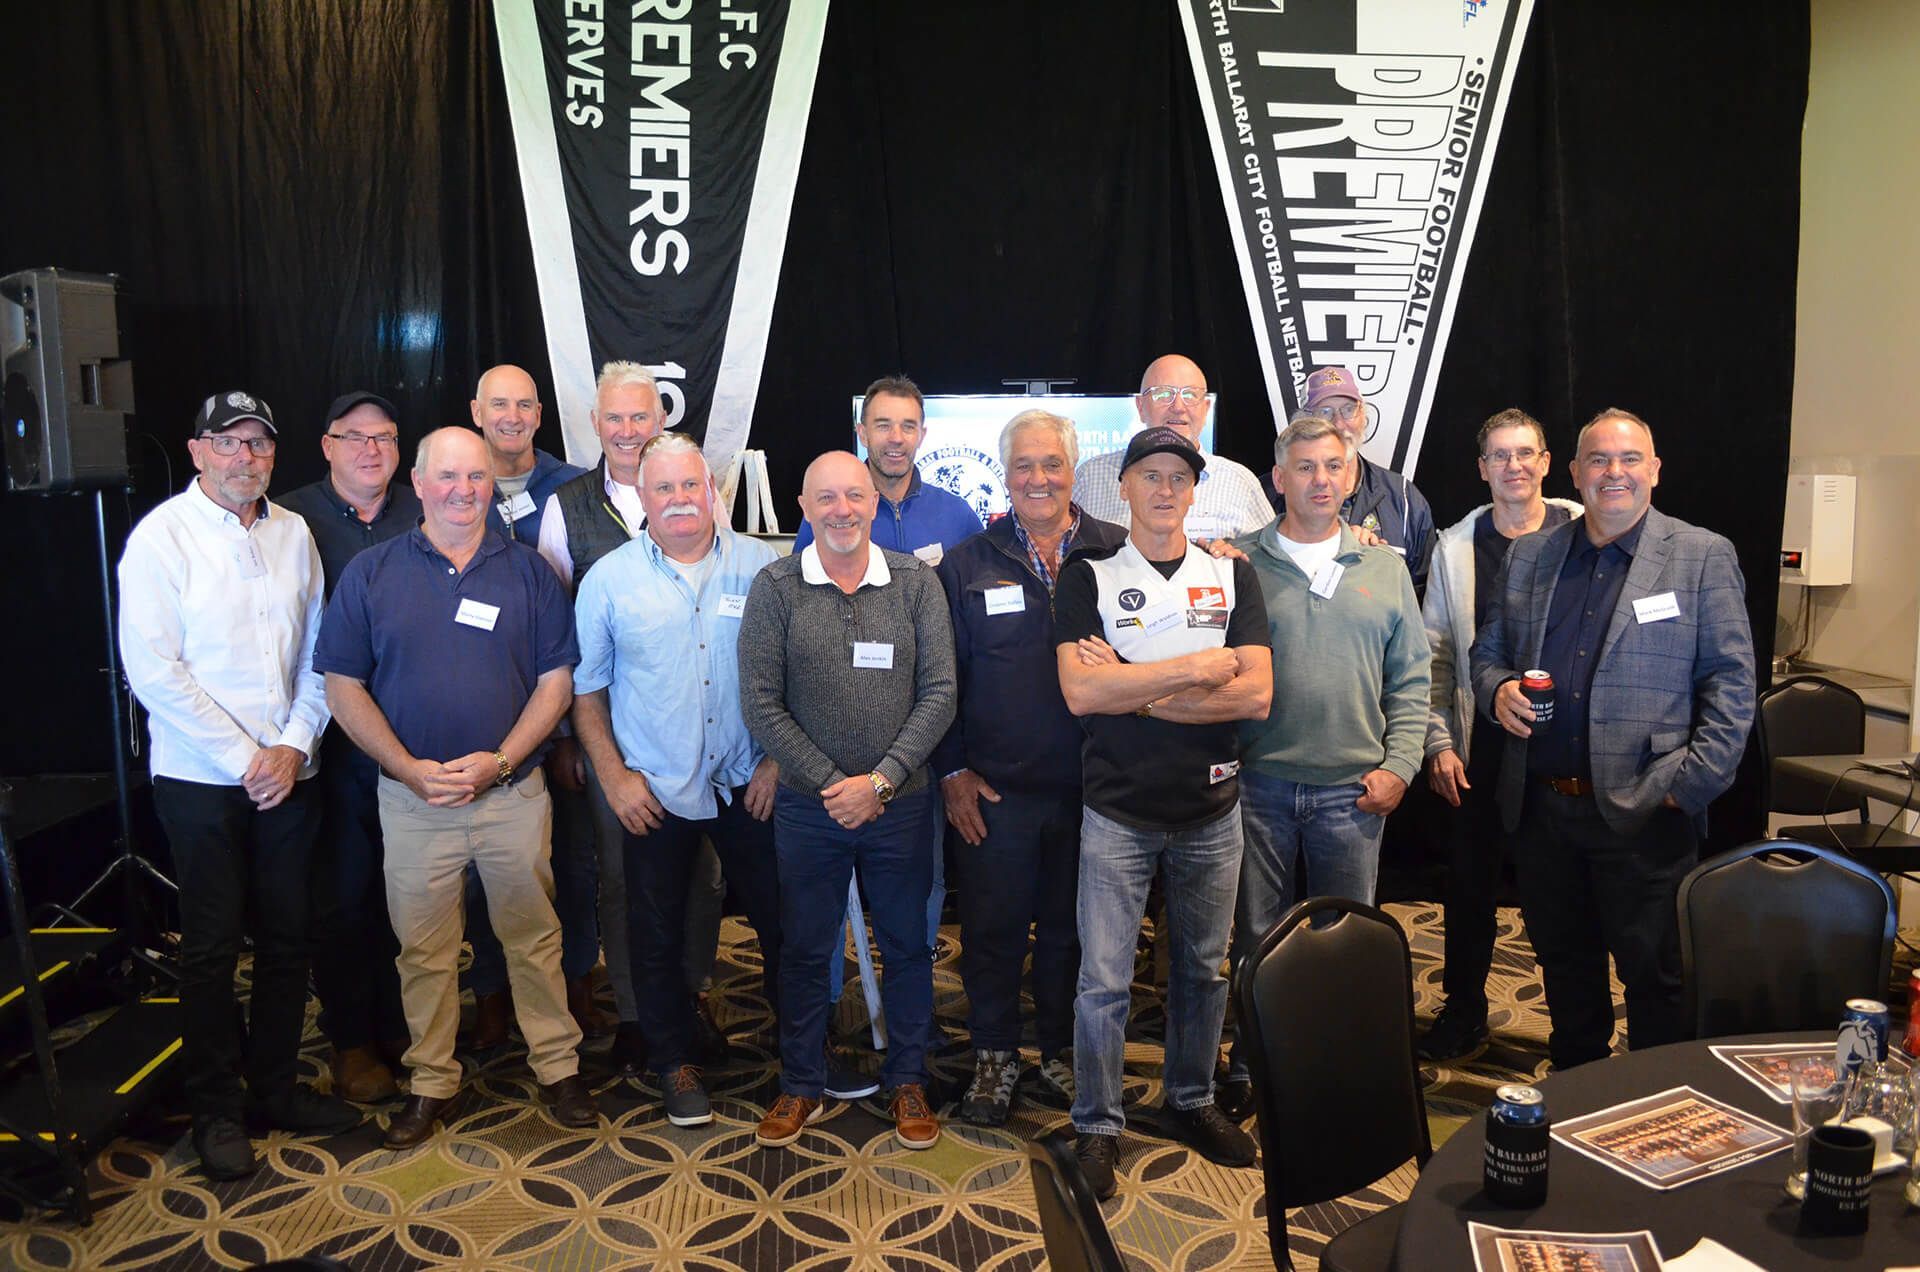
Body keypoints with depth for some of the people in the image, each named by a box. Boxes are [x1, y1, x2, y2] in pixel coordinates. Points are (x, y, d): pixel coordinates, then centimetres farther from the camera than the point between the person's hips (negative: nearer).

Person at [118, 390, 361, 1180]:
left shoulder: (293, 532, 7)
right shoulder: (162, 536, -6)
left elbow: (317, 653, 8)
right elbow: (153, 671, -12)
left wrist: (294, 744, -5)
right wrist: (243, 757, -13)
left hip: (286, 777, 4)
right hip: (200, 780, -4)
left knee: (287, 940, 10)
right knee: (212, 947, 4)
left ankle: (275, 1086, 26)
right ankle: (217, 1108, 19)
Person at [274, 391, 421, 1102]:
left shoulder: (424, 516, 6)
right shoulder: (292, 519, 1)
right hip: (333, 742, -2)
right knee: (341, 896, 7)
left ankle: (401, 1027, 27)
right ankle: (351, 1042, 21)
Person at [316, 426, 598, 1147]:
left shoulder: (528, 571, 3)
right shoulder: (371, 573, 2)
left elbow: (556, 679, 0)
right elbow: (343, 686, 0)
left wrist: (499, 761, -12)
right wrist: (411, 768, -11)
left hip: (514, 792, 0)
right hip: (412, 798, 0)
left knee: (533, 938, 9)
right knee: (423, 948, 10)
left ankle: (557, 1066, 25)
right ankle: (431, 1082, 26)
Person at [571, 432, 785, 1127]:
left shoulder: (762, 566, -1)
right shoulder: (608, 580, -1)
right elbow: (585, 688, 3)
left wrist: (779, 760, -3)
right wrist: (614, 777, -3)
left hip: (749, 783, 0)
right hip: (655, 789, 0)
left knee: (783, 919, 10)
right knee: (657, 937, 11)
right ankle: (675, 1063, 30)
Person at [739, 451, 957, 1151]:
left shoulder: (917, 583, -2)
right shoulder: (775, 588, -4)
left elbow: (939, 693, -6)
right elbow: (761, 705, -7)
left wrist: (879, 780, -14)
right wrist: (829, 783, -12)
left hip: (900, 804, 1)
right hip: (807, 807, 0)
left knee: (908, 946, 13)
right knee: (804, 949, 13)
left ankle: (908, 1081, 32)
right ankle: (801, 1084, 31)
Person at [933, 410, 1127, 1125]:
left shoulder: (1117, 554, 0)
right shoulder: (968, 564, 2)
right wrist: (952, 771, -1)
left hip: (1089, 786, 1)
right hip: (995, 789, 0)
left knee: (1072, 926, 14)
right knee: (993, 926, 9)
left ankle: (1061, 1048, 33)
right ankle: (994, 1054, 27)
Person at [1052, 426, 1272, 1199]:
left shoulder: (1232, 577, 4)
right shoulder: (1087, 578, -2)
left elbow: (1256, 695, -9)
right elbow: (1080, 692, -17)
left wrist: (1136, 691, -14)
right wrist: (1198, 668, -15)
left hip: (1211, 813, 3)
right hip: (1118, 814, -2)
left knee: (1204, 968, 16)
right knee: (1103, 980, 2)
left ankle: (1192, 1102, 35)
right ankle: (1098, 1125, 19)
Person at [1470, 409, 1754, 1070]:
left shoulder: (1703, 556, -1)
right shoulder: (1528, 555, 11)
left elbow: (1732, 682, -4)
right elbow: (1487, 650, 18)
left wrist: (1691, 784, -12)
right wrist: (1497, 689, -6)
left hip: (1644, 812, -4)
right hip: (1541, 808, 4)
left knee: (1653, 973, 5)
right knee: (1563, 964, 17)